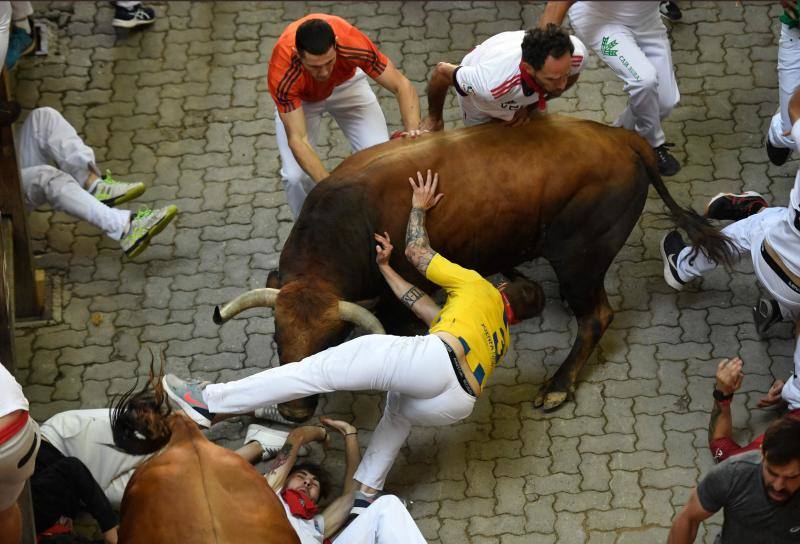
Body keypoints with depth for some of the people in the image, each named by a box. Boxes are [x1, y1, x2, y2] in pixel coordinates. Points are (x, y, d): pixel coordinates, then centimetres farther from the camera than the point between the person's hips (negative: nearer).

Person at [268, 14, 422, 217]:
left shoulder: (352, 43, -41)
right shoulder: (282, 72, -43)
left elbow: (402, 86, -32)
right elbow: (297, 139, -41)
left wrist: (413, 132, -49)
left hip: (346, 83, 1)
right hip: (300, 97, -1)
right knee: (295, 177, -18)